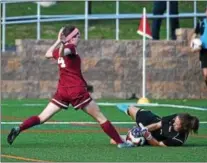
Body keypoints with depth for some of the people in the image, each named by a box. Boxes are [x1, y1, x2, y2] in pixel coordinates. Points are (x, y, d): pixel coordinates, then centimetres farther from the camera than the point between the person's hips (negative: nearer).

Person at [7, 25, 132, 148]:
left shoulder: (59, 50, 11)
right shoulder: (71, 48, -10)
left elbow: (48, 54, 31)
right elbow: (63, 52, -32)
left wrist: (58, 41, 30)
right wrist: (62, 43, -51)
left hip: (62, 91, 6)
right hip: (77, 91, -6)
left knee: (42, 118, 4)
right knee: (100, 117, 2)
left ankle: (19, 129, -13)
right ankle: (120, 142, 3)